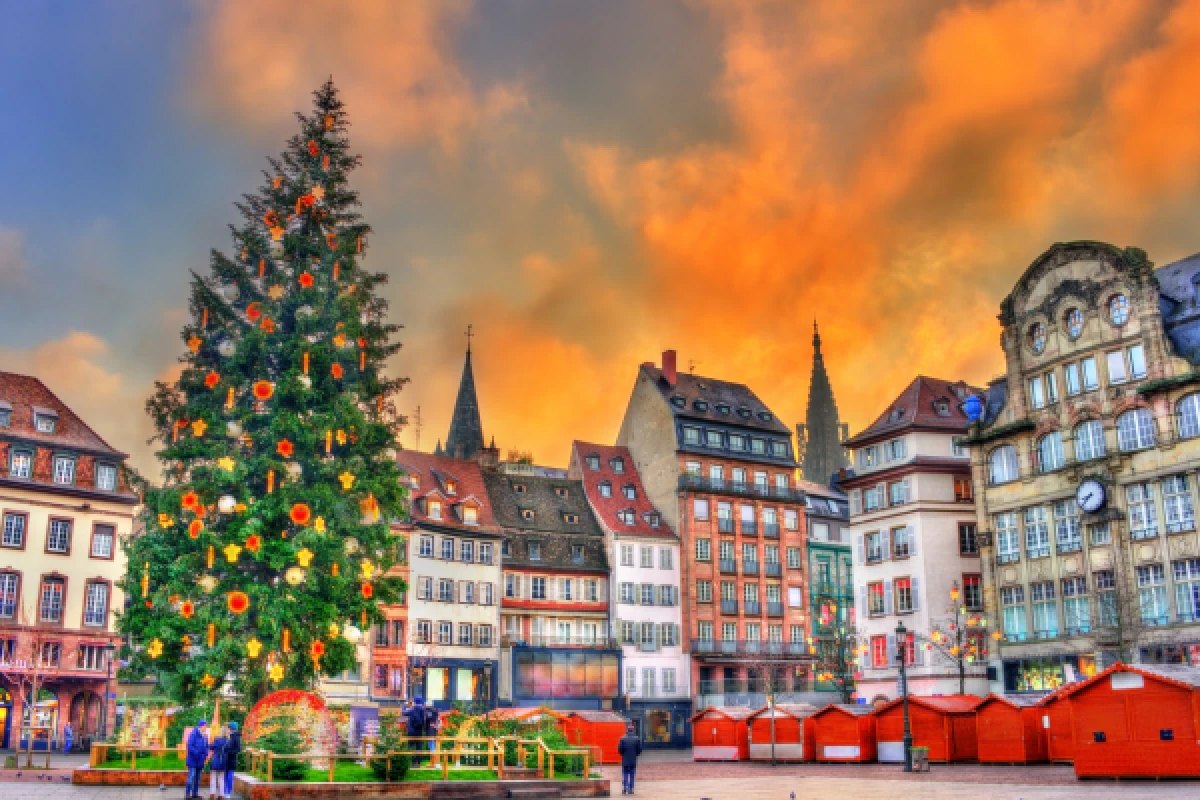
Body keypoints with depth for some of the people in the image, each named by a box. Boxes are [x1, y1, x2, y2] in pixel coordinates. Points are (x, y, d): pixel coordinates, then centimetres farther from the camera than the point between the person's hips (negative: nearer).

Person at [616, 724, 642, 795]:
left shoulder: (623, 738, -8)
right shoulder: (637, 739, -4)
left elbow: (619, 749, -9)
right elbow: (639, 750, -3)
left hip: (625, 760, -1)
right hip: (633, 760, 1)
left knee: (625, 774, 10)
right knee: (632, 775, 10)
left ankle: (624, 789, 1)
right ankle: (630, 789, 8)